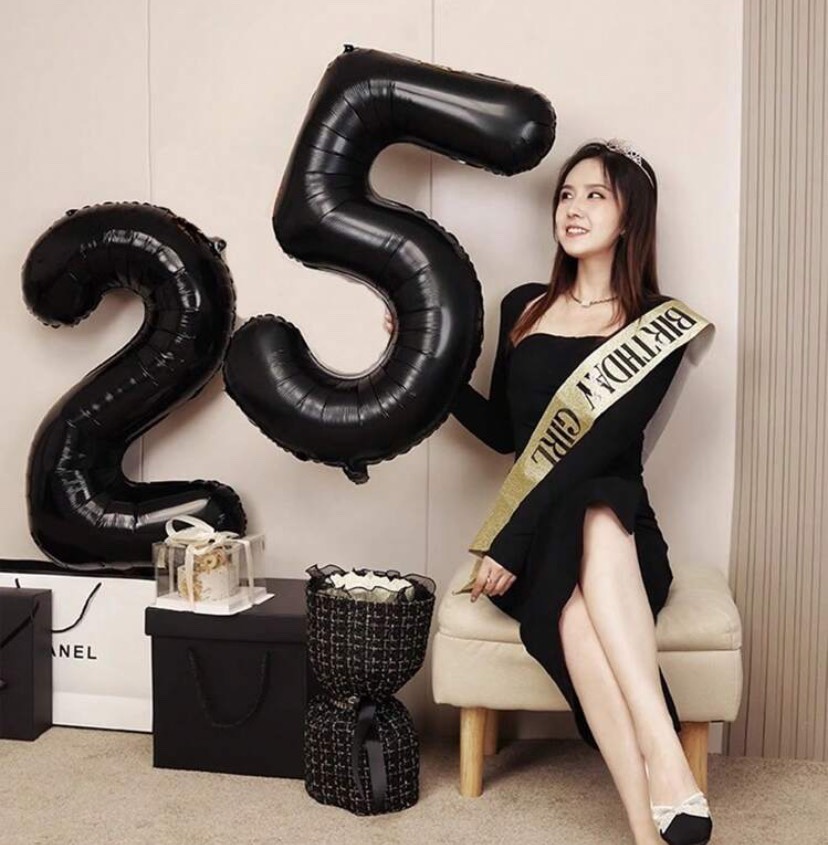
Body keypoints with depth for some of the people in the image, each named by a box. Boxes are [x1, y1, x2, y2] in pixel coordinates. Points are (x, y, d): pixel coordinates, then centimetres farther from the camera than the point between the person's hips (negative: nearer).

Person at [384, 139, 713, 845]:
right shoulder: (523, 308, 13)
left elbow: (601, 447, -14)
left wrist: (511, 541, -22)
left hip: (617, 531, -2)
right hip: (539, 540, 2)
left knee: (595, 511, -39)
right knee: (572, 607, -34)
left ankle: (663, 756, -44)